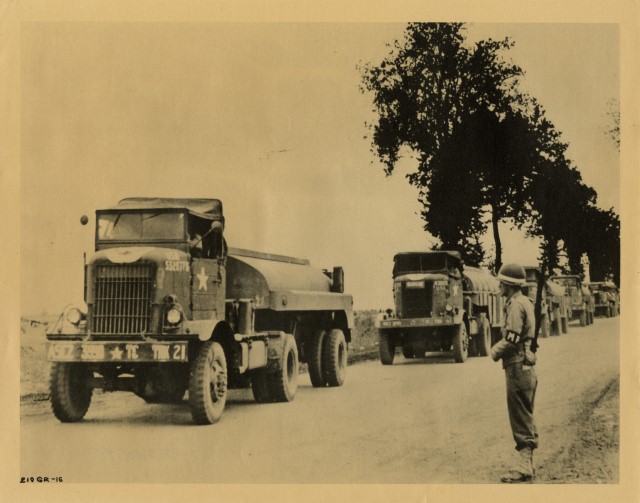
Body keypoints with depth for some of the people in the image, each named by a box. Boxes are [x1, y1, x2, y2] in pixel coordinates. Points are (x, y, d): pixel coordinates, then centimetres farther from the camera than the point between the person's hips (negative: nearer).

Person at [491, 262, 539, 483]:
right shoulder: (525, 303, 16)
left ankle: (523, 467, -6)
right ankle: (527, 464, 20)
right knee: (525, 418, 14)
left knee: (520, 420, -7)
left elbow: (511, 339, -23)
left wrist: (496, 352, -6)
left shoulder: (516, 305, -16)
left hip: (517, 368, -10)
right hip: (526, 367, 10)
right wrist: (499, 348, 8)